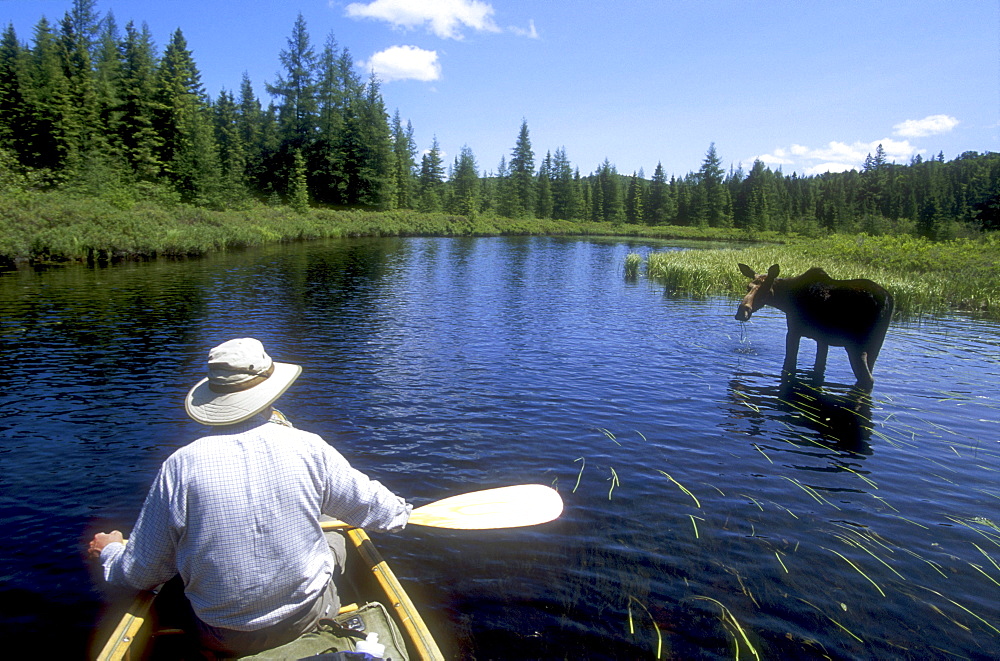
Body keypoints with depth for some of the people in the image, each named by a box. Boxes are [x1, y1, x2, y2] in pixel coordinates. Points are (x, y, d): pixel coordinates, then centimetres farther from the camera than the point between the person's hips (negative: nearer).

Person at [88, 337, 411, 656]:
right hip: (307, 620, 0)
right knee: (336, 542, 27)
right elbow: (369, 502, 0)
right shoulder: (308, 448, -15)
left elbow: (141, 574, -5)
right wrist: (402, 511, 23)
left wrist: (109, 552, 18)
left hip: (221, 640, 1)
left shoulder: (181, 465, -15)